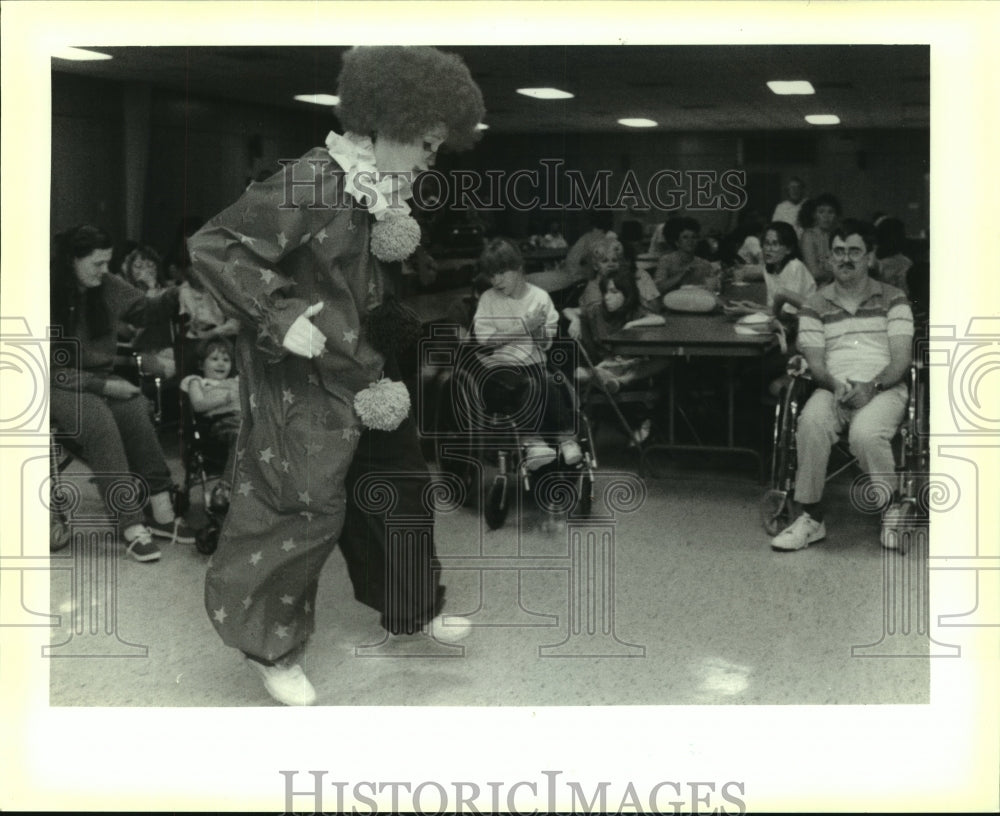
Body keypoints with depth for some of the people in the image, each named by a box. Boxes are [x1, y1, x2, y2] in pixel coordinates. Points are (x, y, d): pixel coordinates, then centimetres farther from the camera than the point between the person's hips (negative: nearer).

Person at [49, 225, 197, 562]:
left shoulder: (108, 287, 0)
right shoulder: (50, 296, -16)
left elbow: (146, 312, 12)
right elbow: (50, 370, -15)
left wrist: (177, 295, -9)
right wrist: (102, 387, -21)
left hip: (100, 378, 5)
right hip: (60, 387, -5)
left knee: (136, 411, -28)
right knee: (99, 418, -35)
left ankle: (160, 510, -27)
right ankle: (132, 524, -34)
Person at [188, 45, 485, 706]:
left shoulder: (386, 189, 3)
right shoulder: (310, 185, -23)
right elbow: (212, 246, -23)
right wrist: (282, 315, -28)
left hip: (365, 367, 9)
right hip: (302, 375, -9)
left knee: (401, 483, 18)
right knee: (308, 506, -4)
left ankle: (411, 609, 38)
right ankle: (270, 646, 15)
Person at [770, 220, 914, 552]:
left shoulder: (892, 299, 10)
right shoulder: (815, 306, 14)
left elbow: (902, 359, 1)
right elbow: (815, 363, 5)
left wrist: (871, 387, -17)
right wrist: (836, 386, -17)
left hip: (883, 389, -1)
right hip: (833, 389, 1)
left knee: (865, 433, -35)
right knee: (811, 422, -34)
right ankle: (811, 518, -23)